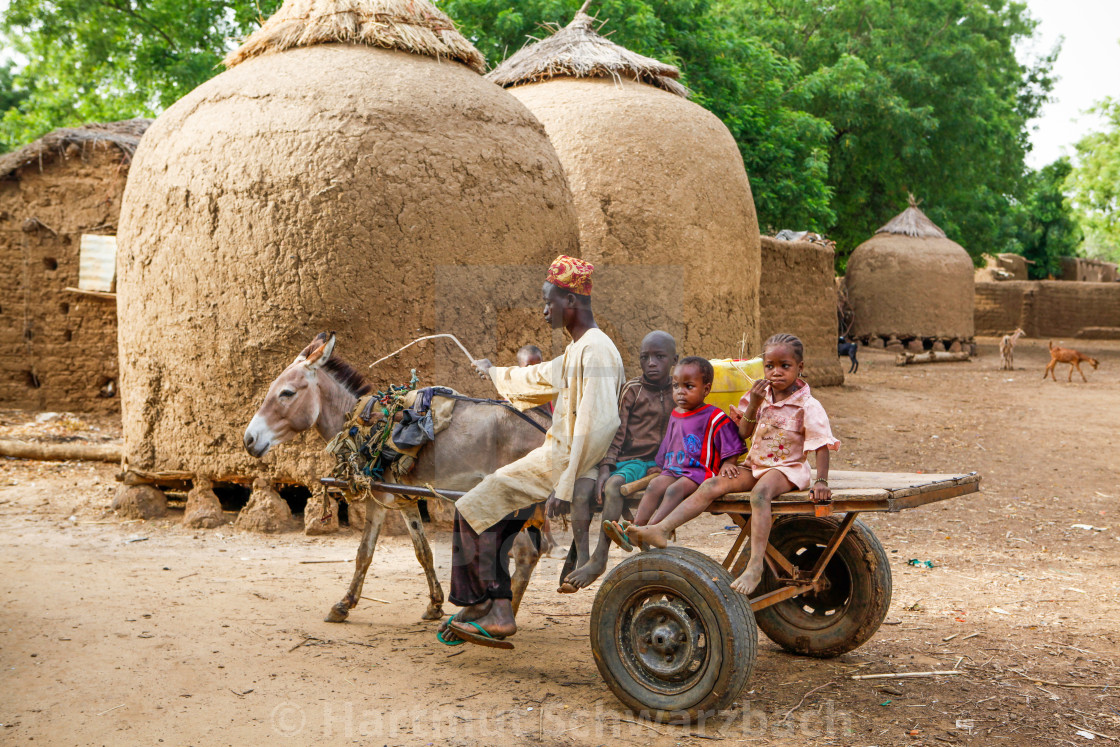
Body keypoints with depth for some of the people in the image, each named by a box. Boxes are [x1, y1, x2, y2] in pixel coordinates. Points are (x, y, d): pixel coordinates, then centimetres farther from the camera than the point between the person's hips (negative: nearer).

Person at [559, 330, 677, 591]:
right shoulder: (632, 390, 6)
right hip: (621, 459, 2)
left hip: (648, 462, -2)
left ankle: (599, 558, -30)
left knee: (614, 485, -33)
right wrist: (606, 466, -13)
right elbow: (616, 432, 1)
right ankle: (581, 558, -24)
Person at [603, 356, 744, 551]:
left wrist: (725, 470, -17)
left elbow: (731, 454, -2)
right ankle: (635, 526, -34)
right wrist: (661, 468, 21)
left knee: (675, 489, -30)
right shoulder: (674, 416, 19)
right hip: (673, 470, 6)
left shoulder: (715, 418, -1)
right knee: (655, 485, -21)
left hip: (700, 471, -6)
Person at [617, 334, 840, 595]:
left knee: (760, 493, -38)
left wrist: (821, 482, -23)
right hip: (754, 465, 6)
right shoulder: (761, 395, 7)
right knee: (712, 486, -16)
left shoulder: (808, 405, -9)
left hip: (787, 467, -6)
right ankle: (661, 530, -25)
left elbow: (822, 445, -12)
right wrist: (753, 405, -12)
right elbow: (744, 432, 5)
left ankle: (755, 565, -44)